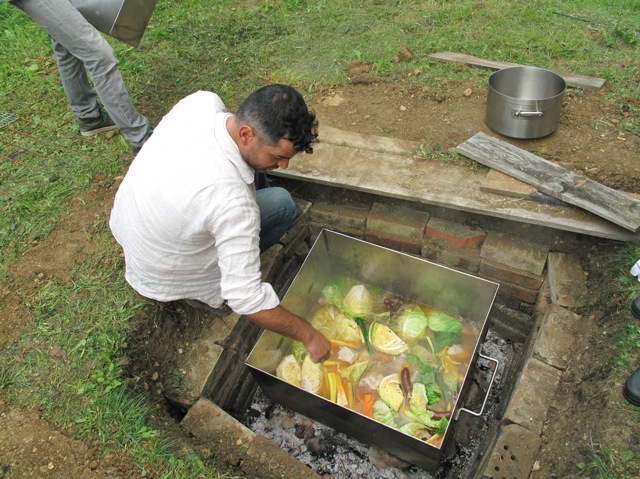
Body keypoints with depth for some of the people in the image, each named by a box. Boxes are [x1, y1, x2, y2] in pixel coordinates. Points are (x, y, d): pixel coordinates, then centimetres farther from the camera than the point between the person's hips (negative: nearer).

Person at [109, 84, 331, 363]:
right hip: (163, 282, -6)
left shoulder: (201, 101, -20)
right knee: (283, 205, -9)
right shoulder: (231, 200, -41)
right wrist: (308, 335, -24)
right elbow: (246, 298, -35)